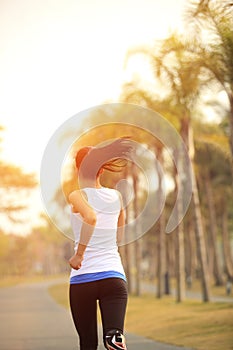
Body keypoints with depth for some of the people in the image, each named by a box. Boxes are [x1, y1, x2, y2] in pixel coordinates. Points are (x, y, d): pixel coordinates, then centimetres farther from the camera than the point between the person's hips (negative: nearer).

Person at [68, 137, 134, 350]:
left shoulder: (77, 196, -3)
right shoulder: (117, 197, 11)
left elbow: (90, 216, -25)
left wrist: (79, 254, -17)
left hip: (82, 277, -2)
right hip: (114, 276, 2)